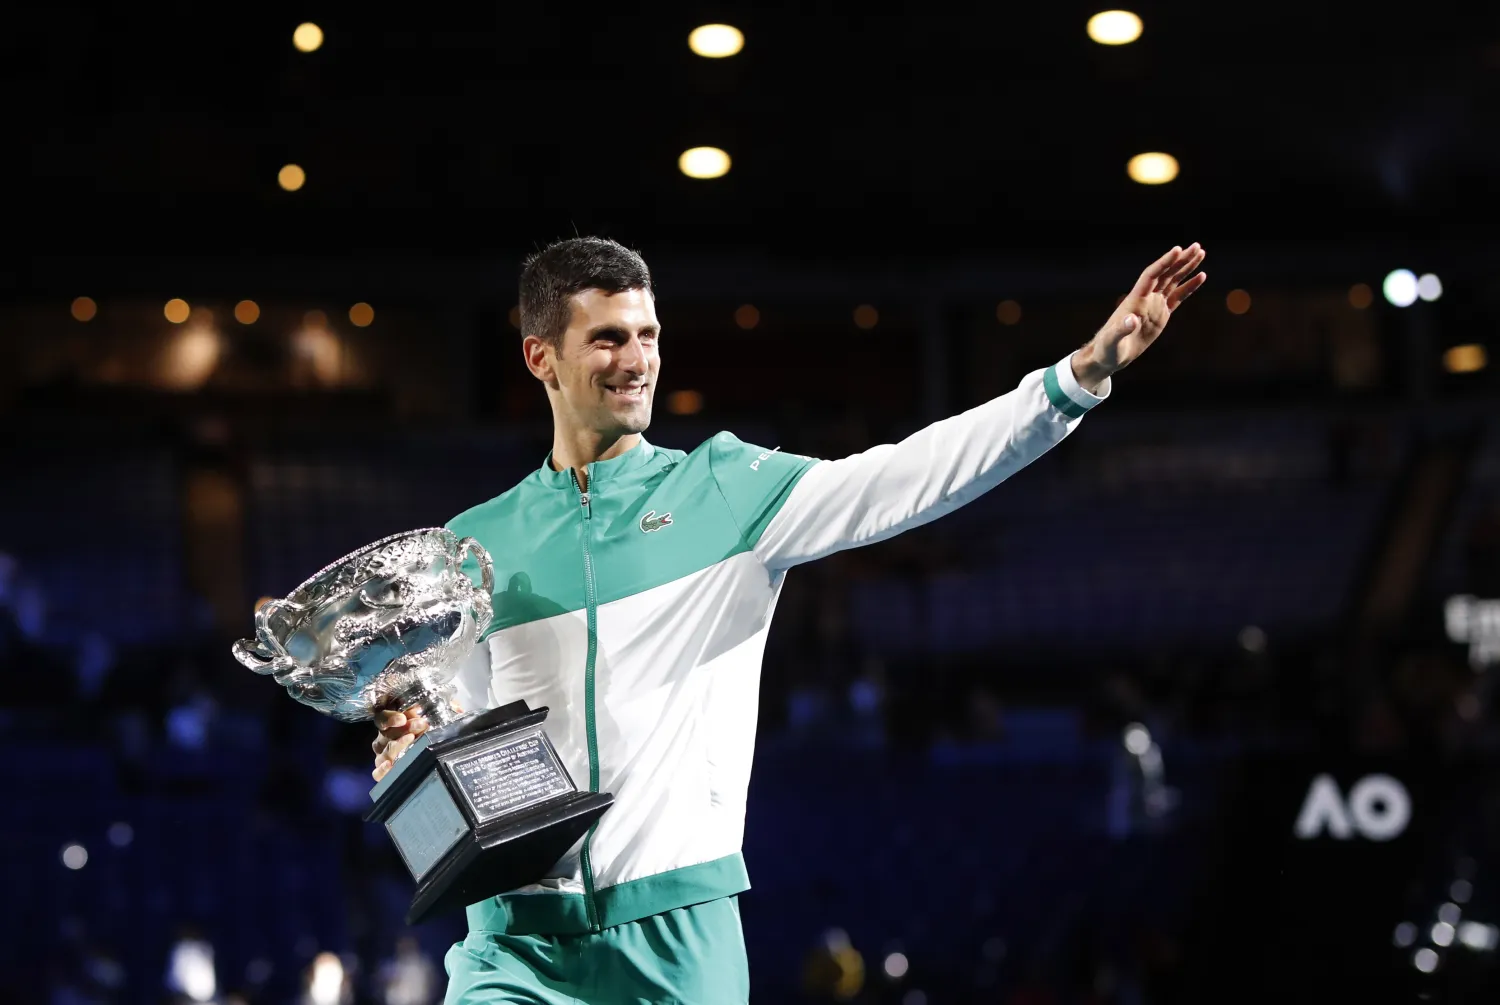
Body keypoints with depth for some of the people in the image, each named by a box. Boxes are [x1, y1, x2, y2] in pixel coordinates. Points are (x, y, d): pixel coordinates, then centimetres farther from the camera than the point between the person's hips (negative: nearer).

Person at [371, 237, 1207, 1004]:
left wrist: (1081, 375, -19)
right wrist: (413, 750, -7)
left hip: (681, 933, -1)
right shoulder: (475, 544, 9)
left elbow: (903, 477, -9)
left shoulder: (727, 490, 3)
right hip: (519, 937, 1)